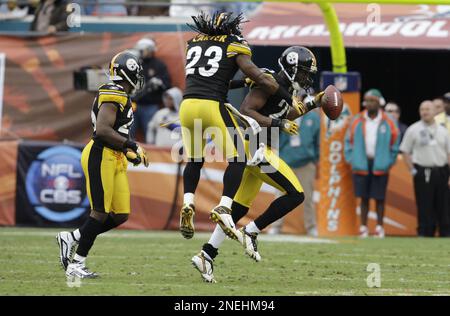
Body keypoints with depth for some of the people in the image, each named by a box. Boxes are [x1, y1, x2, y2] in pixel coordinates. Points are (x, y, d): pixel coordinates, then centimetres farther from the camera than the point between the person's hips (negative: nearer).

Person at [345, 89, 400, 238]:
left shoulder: (388, 123, 1)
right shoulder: (357, 121, 5)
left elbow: (395, 144, 7)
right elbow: (349, 141, 11)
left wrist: (389, 161, 0)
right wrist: (350, 159, 2)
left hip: (380, 166, -1)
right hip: (361, 165, 1)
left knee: (379, 198, 2)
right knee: (364, 197, 5)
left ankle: (379, 227, 9)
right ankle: (363, 227, 10)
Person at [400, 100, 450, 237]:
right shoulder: (413, 130, 3)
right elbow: (405, 151, 5)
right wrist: (412, 170, -4)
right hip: (422, 173, -3)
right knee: (424, 207, -2)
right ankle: (425, 233, 4)